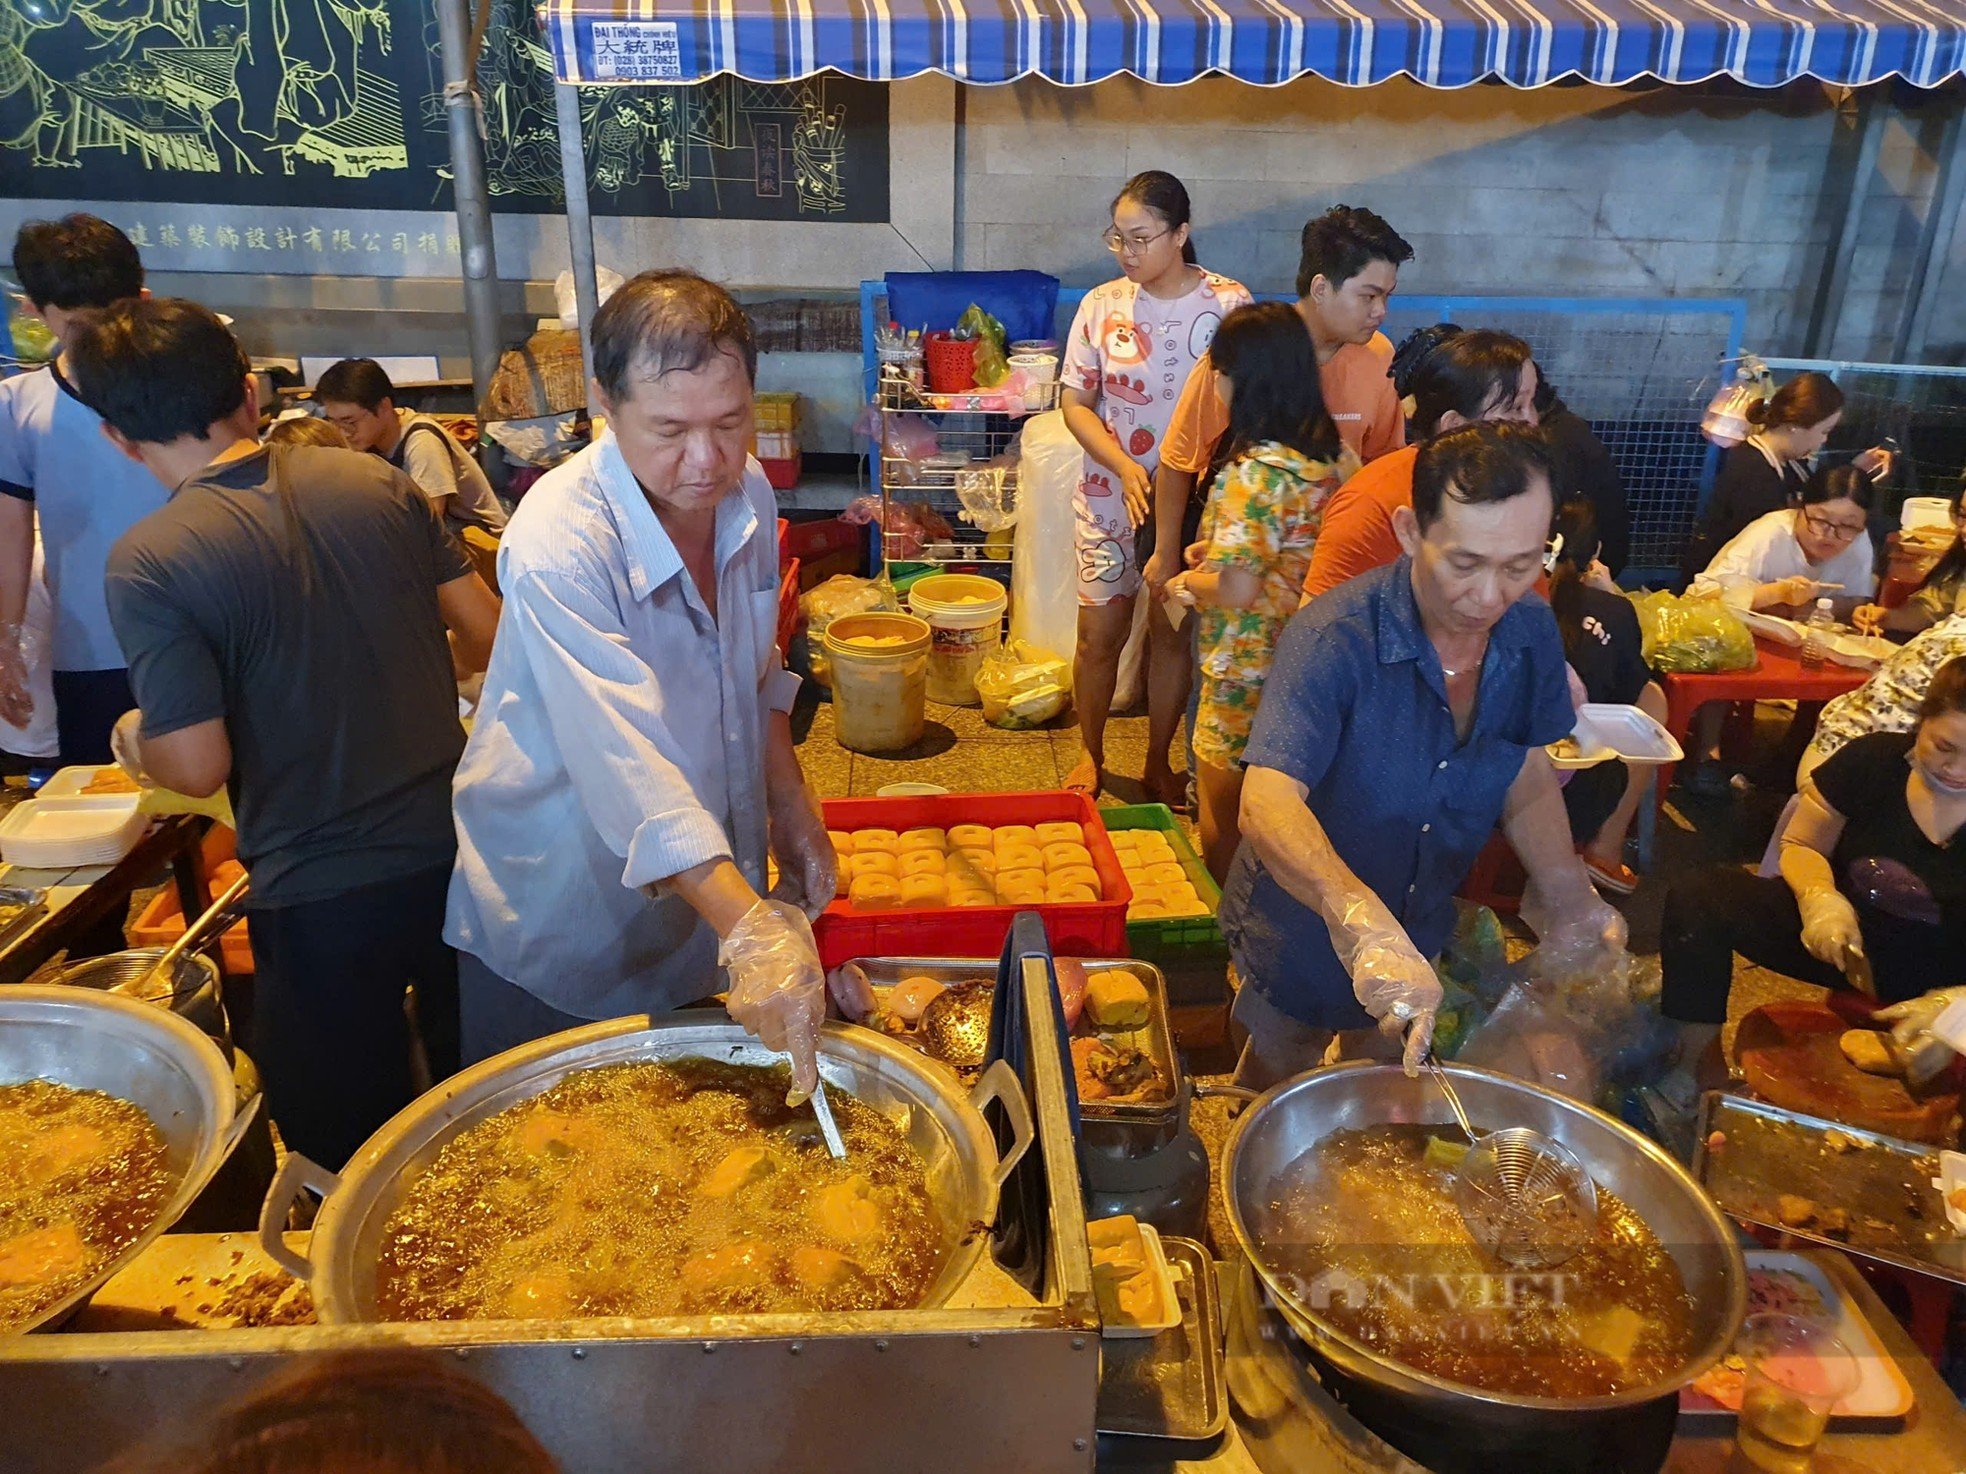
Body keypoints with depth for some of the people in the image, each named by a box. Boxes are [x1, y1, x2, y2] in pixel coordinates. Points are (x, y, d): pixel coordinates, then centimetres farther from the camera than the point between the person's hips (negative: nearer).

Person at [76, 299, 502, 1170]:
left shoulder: (147, 562, -14)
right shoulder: (377, 483, -3)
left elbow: (199, 766, -16)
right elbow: (487, 635, 0)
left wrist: (136, 740, 8)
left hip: (323, 899, -4)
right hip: (455, 857, 5)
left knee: (350, 1159, 18)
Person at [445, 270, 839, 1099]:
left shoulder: (748, 495, -7)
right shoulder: (558, 542, -29)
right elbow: (625, 767, -38)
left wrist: (790, 803, 2)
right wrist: (750, 929, -46)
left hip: (702, 897, 6)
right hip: (558, 930, -5)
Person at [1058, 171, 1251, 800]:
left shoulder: (1228, 304, -6)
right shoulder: (1103, 304, -2)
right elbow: (1075, 403, 0)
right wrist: (1125, 467, -16)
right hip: (1109, 495, 1)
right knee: (1098, 635, 5)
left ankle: (1158, 765, 28)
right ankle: (1091, 757, 27)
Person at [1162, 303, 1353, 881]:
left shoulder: (1255, 470, -24)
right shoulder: (1330, 452, 1)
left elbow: (1237, 589, -25)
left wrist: (1187, 581, -6)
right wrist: (1212, 554, 11)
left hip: (1248, 670, -8)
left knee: (1224, 829, 11)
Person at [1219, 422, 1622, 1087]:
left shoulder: (1531, 632, -13)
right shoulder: (1332, 639, -32)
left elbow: (1528, 772, 2)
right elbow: (1269, 803, -44)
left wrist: (1568, 894, -12)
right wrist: (1362, 921, -59)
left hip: (1425, 933, 5)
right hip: (1306, 932, -5)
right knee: (1273, 1089, 21)